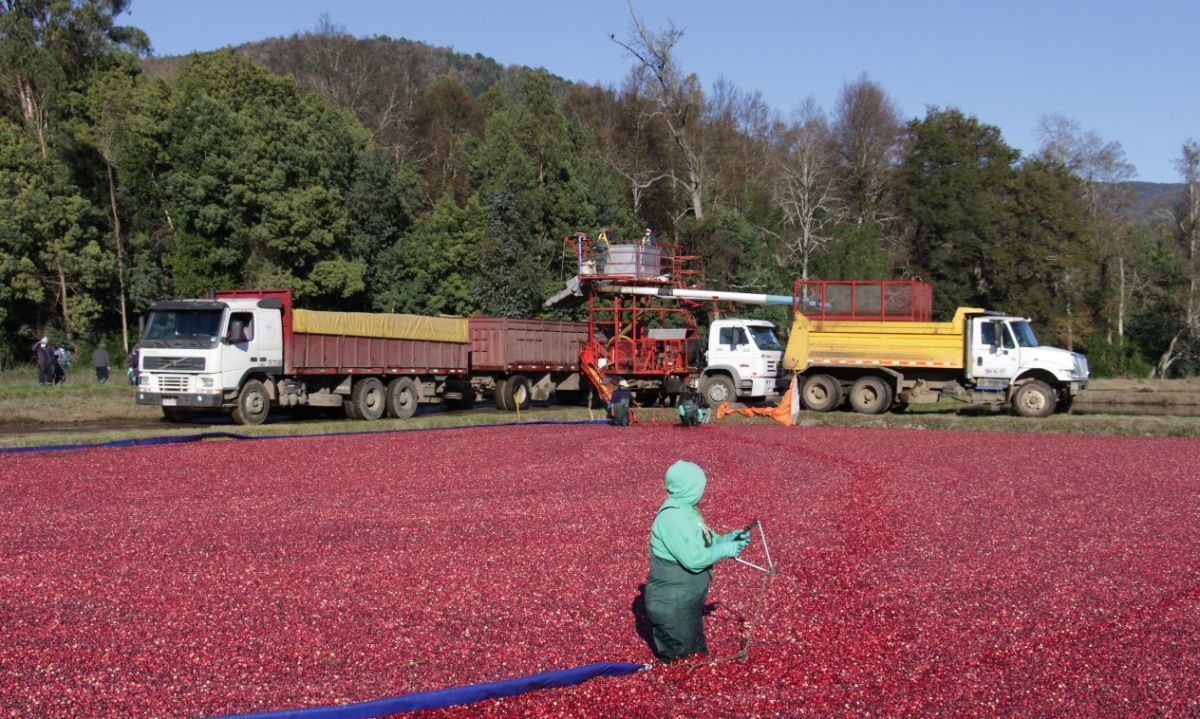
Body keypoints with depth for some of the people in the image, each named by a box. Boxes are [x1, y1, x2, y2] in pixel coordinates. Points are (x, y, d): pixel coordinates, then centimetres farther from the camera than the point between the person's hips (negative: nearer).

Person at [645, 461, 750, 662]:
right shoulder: (673, 517, -28)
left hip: (688, 602, 10)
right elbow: (694, 559, -30)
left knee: (696, 654, 25)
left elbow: (701, 543, 14)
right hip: (672, 606, -10)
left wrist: (726, 539, -1)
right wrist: (724, 550, -18)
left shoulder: (685, 510, 6)